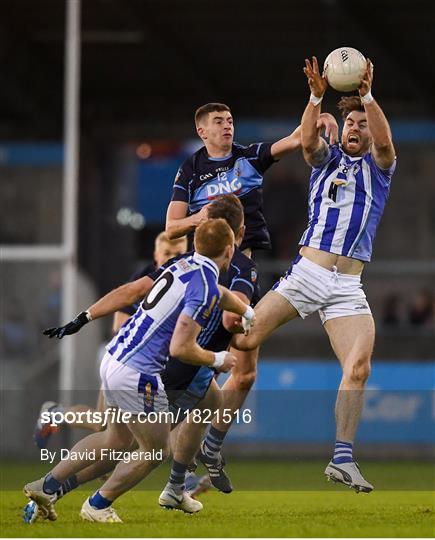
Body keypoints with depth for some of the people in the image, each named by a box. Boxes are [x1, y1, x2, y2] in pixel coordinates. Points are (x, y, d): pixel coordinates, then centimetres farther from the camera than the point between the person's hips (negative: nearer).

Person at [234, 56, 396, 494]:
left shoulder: (378, 166, 11)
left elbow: (384, 141, -12)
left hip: (348, 286, 0)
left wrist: (368, 96, -27)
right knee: (244, 341, -12)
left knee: (358, 368, -17)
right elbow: (307, 139, -9)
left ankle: (343, 459, -11)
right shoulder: (327, 158, 13)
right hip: (306, 272, 0)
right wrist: (316, 97, -25)